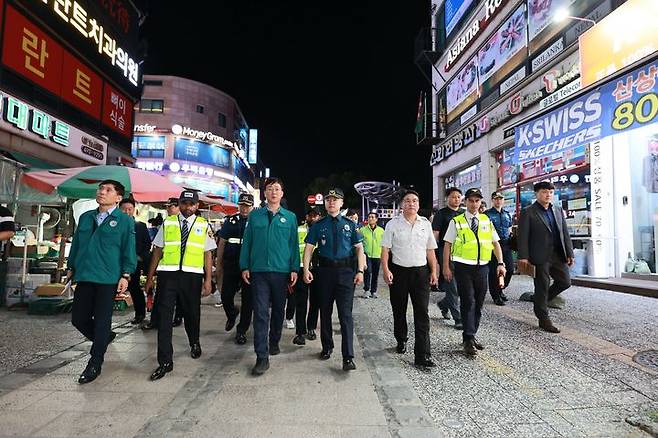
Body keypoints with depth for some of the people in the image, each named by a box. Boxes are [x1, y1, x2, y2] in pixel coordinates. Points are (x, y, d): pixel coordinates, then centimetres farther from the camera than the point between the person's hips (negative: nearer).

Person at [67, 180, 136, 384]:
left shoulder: (125, 220, -2)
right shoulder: (85, 217, 13)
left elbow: (129, 250, -5)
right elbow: (76, 243, 20)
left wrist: (125, 275, -10)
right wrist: (71, 267, 18)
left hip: (108, 278, -5)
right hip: (84, 276, 6)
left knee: (101, 321, 0)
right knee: (78, 318, 10)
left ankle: (95, 364, 14)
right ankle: (105, 337, 37)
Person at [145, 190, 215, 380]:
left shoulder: (203, 225, 5)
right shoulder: (167, 223, 7)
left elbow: (208, 254, 4)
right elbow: (157, 250, 9)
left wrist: (208, 280, -2)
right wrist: (150, 277, 7)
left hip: (192, 275, 0)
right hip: (168, 274, 0)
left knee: (192, 313, 14)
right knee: (164, 316, -2)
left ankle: (194, 343, 43)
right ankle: (165, 361, 7)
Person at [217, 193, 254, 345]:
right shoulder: (230, 221, 7)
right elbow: (222, 243, 11)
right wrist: (218, 264, 8)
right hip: (230, 266, 2)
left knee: (247, 300, 4)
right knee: (225, 296, 4)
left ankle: (241, 331, 19)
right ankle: (232, 315, 38)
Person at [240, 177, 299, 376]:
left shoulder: (290, 217, 6)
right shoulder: (254, 215, 6)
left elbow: (294, 245, 5)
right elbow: (247, 242, 6)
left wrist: (294, 269, -1)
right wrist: (244, 267, 1)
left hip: (282, 271, 1)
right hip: (259, 271, -1)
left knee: (278, 310, 14)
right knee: (261, 313, -4)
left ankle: (274, 343, 35)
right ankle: (262, 357, 0)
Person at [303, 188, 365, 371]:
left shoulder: (350, 224, 6)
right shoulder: (318, 225, 6)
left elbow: (359, 248, 4)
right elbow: (309, 247, 2)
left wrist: (360, 271, -6)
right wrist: (306, 269, -11)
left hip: (346, 271, -1)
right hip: (325, 270, 2)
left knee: (345, 313, -5)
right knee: (325, 311, 14)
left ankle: (348, 357, 0)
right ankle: (327, 347, 32)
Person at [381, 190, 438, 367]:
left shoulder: (426, 224, 8)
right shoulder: (393, 224, 0)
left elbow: (430, 250, 12)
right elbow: (385, 249, -3)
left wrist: (433, 271, 7)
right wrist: (386, 270, -14)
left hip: (421, 272, 1)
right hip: (399, 271, -1)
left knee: (422, 313, -4)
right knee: (399, 310, 12)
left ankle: (422, 355, 0)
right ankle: (401, 341, 35)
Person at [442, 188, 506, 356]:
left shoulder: (486, 220, 10)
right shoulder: (456, 221, -1)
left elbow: (496, 243, 13)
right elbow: (447, 244, -1)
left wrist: (500, 263, 1)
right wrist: (446, 267, -6)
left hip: (482, 267, 4)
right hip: (463, 267, -4)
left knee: (478, 303, 12)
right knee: (468, 302, -6)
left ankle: (472, 335, 27)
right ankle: (469, 340, 3)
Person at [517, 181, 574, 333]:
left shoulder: (558, 210, 13)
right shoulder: (528, 212, -5)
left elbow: (565, 233, 13)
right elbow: (523, 236, -10)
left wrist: (570, 253, 8)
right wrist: (523, 257, -16)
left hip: (558, 255, 6)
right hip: (540, 256, -6)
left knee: (565, 282, 6)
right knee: (542, 287, 2)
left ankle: (541, 301, 29)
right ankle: (544, 319, 14)